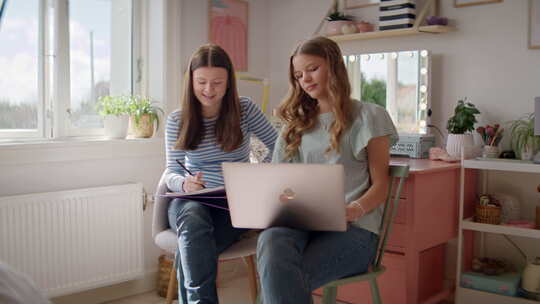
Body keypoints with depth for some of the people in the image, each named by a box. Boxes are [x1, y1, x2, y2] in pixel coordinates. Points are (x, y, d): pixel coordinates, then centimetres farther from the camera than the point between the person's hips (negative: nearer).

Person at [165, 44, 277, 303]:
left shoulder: (244, 110, 1)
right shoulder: (177, 120, 2)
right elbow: (172, 172, 0)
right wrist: (184, 184, -24)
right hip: (190, 200, 1)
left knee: (189, 250, -33)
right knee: (193, 220, -38)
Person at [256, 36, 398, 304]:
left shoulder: (369, 117, 11)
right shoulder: (297, 122, 26)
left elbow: (380, 185, 6)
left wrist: (354, 209, -15)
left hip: (352, 225, -3)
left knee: (282, 278, -33)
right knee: (271, 240, -36)